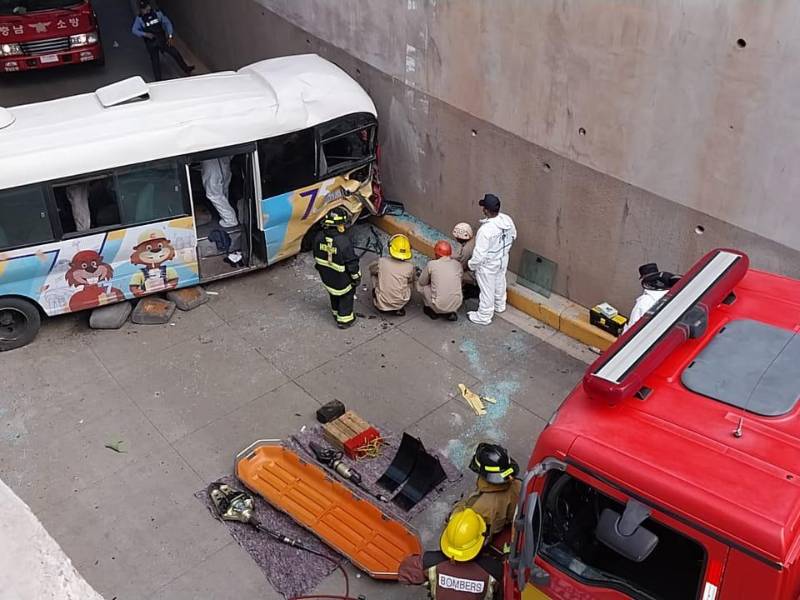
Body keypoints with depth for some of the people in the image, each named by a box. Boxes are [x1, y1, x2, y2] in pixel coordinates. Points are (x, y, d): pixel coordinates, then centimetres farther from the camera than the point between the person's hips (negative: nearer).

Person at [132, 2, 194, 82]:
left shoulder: (158, 13, -2)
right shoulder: (139, 19, -6)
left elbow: (167, 23, 1)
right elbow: (134, 30, -12)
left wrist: (170, 36, -7)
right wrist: (145, 34, -26)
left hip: (162, 40, 2)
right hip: (151, 44, -1)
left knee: (175, 53, -3)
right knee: (155, 62, 5)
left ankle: (186, 69, 12)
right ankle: (158, 80, 17)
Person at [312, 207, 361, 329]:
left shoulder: (319, 237, -14)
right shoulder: (344, 242, -32)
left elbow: (317, 257, 2)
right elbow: (352, 262, -21)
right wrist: (356, 277, -5)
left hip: (326, 276, 6)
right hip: (341, 278, -6)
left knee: (334, 292, 29)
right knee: (347, 294, 19)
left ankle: (336, 313, 49)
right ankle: (344, 319, 28)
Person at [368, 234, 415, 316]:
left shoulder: (381, 262, -15)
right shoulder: (409, 267, -13)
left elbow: (371, 267, 9)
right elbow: (412, 282, 8)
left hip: (381, 305, 0)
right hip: (400, 304, 0)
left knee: (374, 272, 17)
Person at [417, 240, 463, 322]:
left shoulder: (431, 264, -6)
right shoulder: (457, 264, 3)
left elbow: (422, 282, 7)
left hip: (439, 306, -3)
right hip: (457, 305, 3)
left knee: (419, 285, 16)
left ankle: (432, 311, 25)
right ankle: (450, 313, 19)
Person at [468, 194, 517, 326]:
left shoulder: (485, 230, -38)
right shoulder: (507, 220, -15)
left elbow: (479, 253, -30)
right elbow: (513, 236, 5)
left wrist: (472, 265, -12)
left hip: (488, 265, -7)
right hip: (503, 260, 7)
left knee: (487, 290, 13)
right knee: (499, 283, 30)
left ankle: (484, 316, 32)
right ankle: (499, 306, 53)